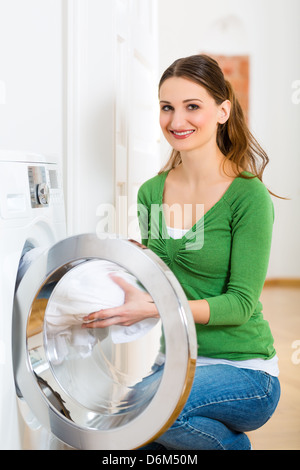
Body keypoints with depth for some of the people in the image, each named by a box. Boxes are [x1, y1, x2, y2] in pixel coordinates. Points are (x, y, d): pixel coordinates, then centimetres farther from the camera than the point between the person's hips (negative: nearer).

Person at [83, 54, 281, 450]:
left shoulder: (248, 195, -12)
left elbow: (241, 303, -15)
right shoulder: (151, 192, 6)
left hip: (241, 370, -5)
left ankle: (230, 442, 1)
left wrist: (157, 308, -28)